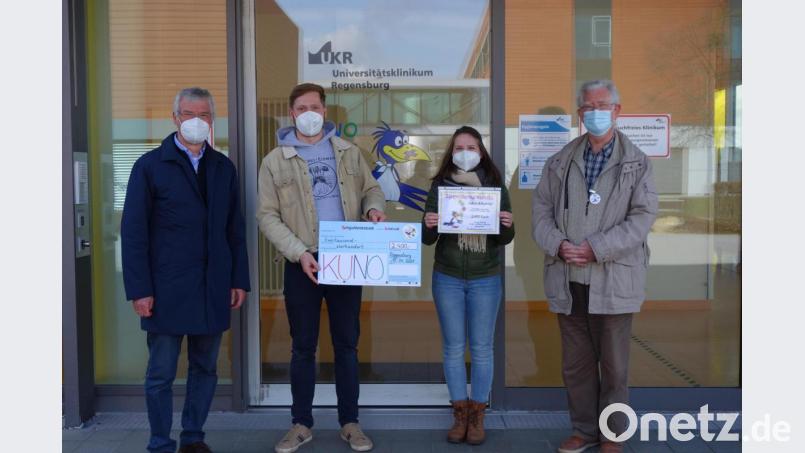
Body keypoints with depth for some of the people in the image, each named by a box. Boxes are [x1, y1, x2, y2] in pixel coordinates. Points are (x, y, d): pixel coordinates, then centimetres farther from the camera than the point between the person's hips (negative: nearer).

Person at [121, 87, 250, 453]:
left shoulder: (223, 168, 10)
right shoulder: (150, 165, -1)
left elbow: (235, 229, 10)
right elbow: (133, 232, -4)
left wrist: (239, 280, 5)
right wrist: (139, 289, -10)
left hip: (213, 289, 4)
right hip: (167, 289, -3)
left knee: (205, 368, 11)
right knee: (161, 374, 4)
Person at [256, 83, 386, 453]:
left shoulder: (348, 152, 8)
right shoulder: (275, 161, 0)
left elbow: (372, 189, 16)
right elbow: (267, 216, -4)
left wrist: (374, 208, -8)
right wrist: (299, 252, -16)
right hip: (302, 265, -1)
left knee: (347, 344, 9)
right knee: (303, 347, 8)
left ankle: (349, 422, 20)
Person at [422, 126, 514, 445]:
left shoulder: (495, 185, 1)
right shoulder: (440, 186, 1)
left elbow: (504, 239, 2)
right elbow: (427, 239, 0)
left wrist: (507, 225, -19)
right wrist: (428, 225, -22)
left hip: (485, 279, 0)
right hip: (447, 278, 1)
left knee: (481, 348, 5)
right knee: (453, 347, 7)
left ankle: (477, 416, 16)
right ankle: (459, 413, 18)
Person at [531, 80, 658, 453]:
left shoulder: (636, 163, 0)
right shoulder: (560, 161, 9)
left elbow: (642, 216, -8)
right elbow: (541, 209, 7)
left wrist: (596, 249, -16)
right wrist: (558, 245, -12)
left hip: (612, 280, -3)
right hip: (568, 281, 3)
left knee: (614, 365, 7)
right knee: (575, 363, 12)